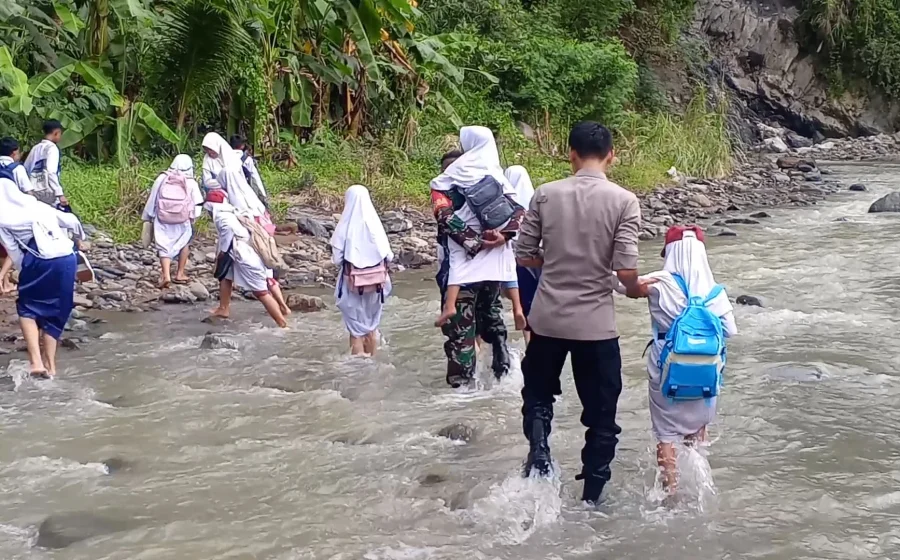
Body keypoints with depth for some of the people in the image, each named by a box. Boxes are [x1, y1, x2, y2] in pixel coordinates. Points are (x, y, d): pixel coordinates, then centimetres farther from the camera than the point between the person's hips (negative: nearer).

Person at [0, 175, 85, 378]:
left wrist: (26, 273, 15)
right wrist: (81, 238, 45)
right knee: (54, 311, 20)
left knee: (27, 308, 15)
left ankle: (36, 361, -1)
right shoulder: (39, 206, 23)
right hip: (67, 259, 5)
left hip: (40, 261, -5)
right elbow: (71, 221, 26)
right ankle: (50, 364, 21)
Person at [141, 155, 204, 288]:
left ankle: (166, 275, -14)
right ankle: (180, 274, 21)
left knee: (164, 247, 5)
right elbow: (198, 204, -3)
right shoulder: (191, 182, 0)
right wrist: (192, 216, 10)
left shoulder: (162, 178, 4)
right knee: (185, 242, 22)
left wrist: (147, 217, 17)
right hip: (183, 220, -1)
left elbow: (152, 199, 9)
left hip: (162, 220, 1)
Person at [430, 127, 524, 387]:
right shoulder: (497, 176, 12)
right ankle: (503, 369, 22)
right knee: (490, 312, 24)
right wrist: (503, 236, -12)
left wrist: (473, 243, -15)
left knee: (461, 322, -1)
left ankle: (462, 382, -3)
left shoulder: (447, 181, -1)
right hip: (495, 261, 5)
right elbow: (519, 211, 1)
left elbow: (445, 214, -15)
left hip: (465, 261, -5)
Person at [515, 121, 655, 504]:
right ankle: (591, 499, 19)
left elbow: (525, 256, 2)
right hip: (595, 323, -2)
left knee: (538, 394, 25)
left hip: (547, 318, 2)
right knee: (601, 417, 14)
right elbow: (626, 271, -15)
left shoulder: (546, 194, -2)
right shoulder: (623, 201, -9)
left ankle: (539, 450, 1)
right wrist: (637, 289, 7)